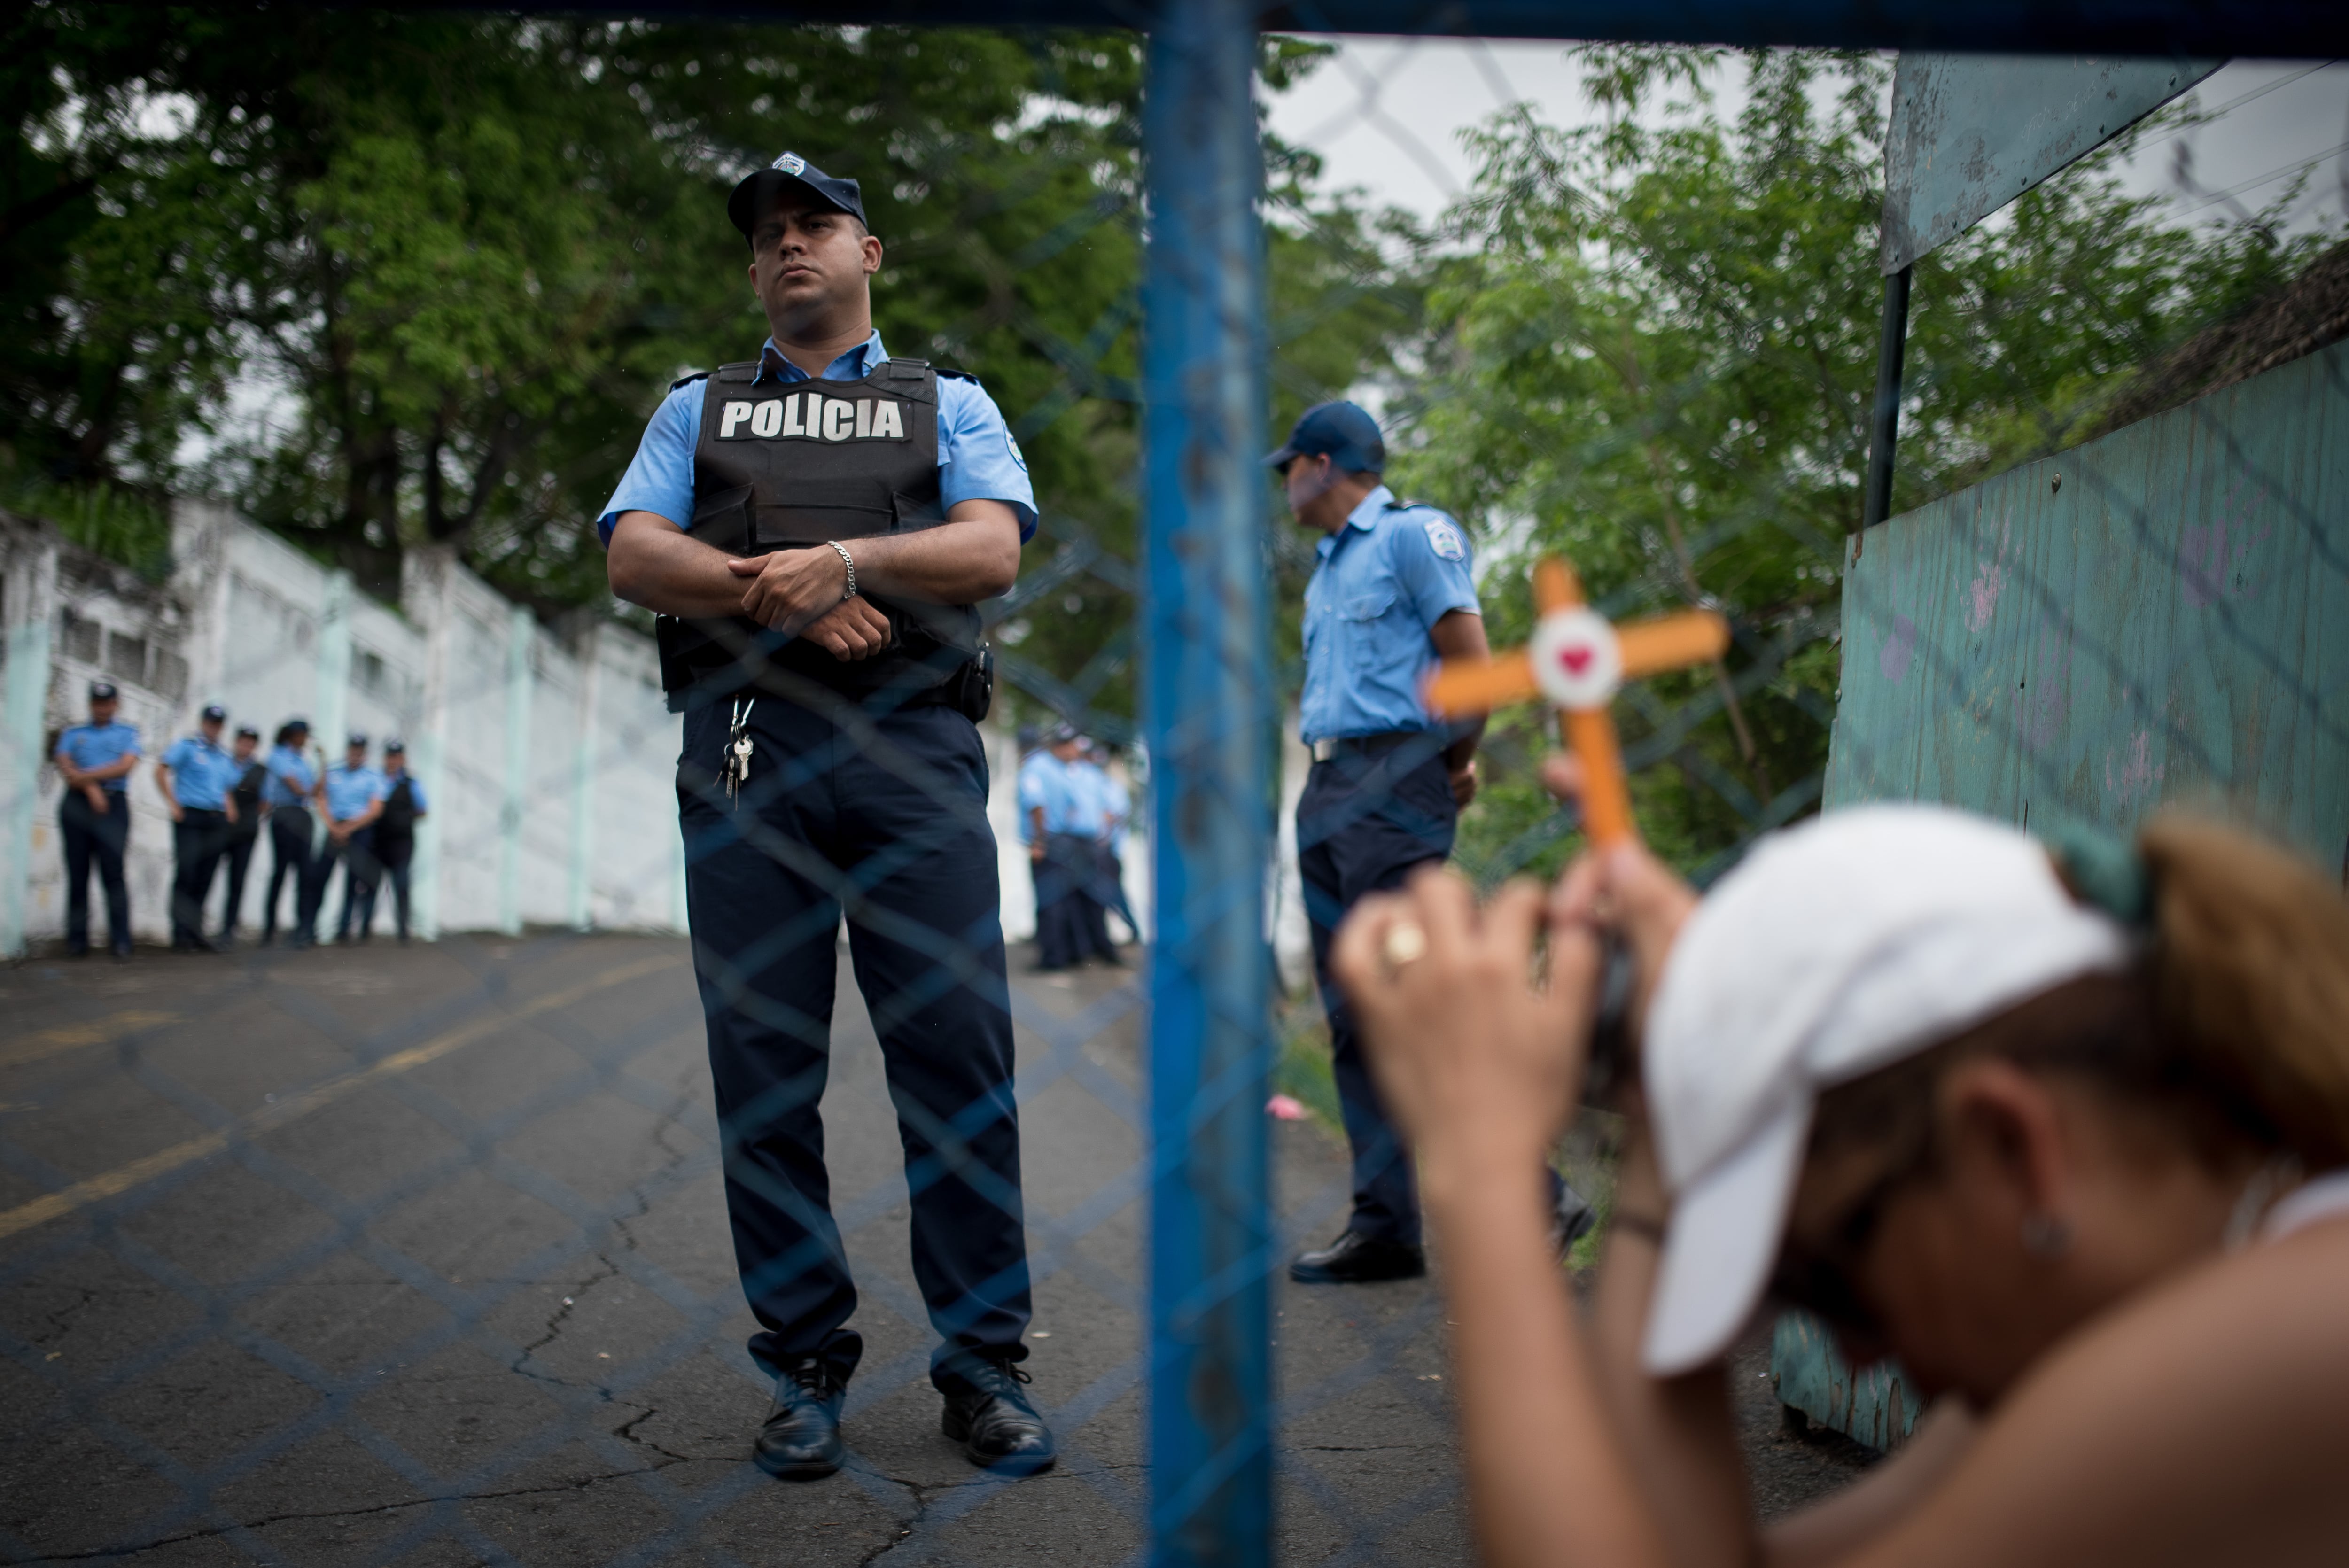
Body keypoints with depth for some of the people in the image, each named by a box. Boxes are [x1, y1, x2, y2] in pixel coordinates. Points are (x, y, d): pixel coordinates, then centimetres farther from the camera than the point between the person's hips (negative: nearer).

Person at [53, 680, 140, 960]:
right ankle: (77, 940, 4)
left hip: (114, 805, -2)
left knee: (113, 873, -11)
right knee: (77, 874, 1)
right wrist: (91, 788, -12)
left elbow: (124, 767, -3)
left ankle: (120, 940, -15)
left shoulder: (128, 734, 14)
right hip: (76, 807, 2)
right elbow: (65, 766, 3)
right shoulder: (74, 734, 19)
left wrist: (84, 777, -8)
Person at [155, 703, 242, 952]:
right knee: (186, 874, -9)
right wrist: (173, 804, -10)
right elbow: (161, 771, -6)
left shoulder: (225, 758, 21)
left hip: (217, 823, 6)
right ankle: (181, 935, -10)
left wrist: (230, 811, 10)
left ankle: (195, 934, 9)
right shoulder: (186, 747, 2)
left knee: (204, 880, 5)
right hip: (190, 818, -6)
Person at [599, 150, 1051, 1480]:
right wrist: (782, 597, -8)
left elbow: (993, 550, 2)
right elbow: (635, 554, 8)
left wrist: (845, 560, -14)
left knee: (959, 1051, -7)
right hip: (746, 750, 2)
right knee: (764, 1066, -2)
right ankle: (805, 1367, 7)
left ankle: (985, 1366, 1)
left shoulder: (950, 405, 20)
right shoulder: (699, 409, 24)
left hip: (914, 744, -1)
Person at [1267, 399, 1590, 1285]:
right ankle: (1384, 1228, 8)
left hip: (1393, 788, -9)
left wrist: (1454, 767, 1)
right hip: (1326, 794, 9)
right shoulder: (1327, 566, 22)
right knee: (1353, 1021, 5)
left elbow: (1474, 666, -10)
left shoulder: (1414, 535, -3)